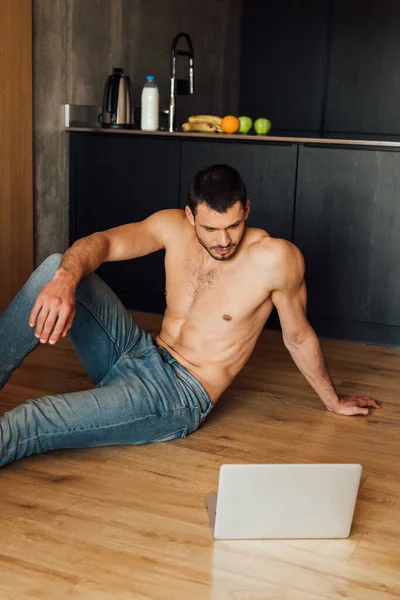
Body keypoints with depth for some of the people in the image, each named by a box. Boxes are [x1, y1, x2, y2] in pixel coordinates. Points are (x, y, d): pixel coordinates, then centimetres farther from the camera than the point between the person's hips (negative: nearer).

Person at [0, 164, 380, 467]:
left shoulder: (276, 258, -16)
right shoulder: (174, 227, -3)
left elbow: (298, 336, -2)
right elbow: (105, 243, -16)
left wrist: (333, 401, 12)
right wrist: (65, 279, -39)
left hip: (180, 393, -5)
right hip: (139, 354, 6)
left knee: (33, 422, -27)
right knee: (55, 267, -12)